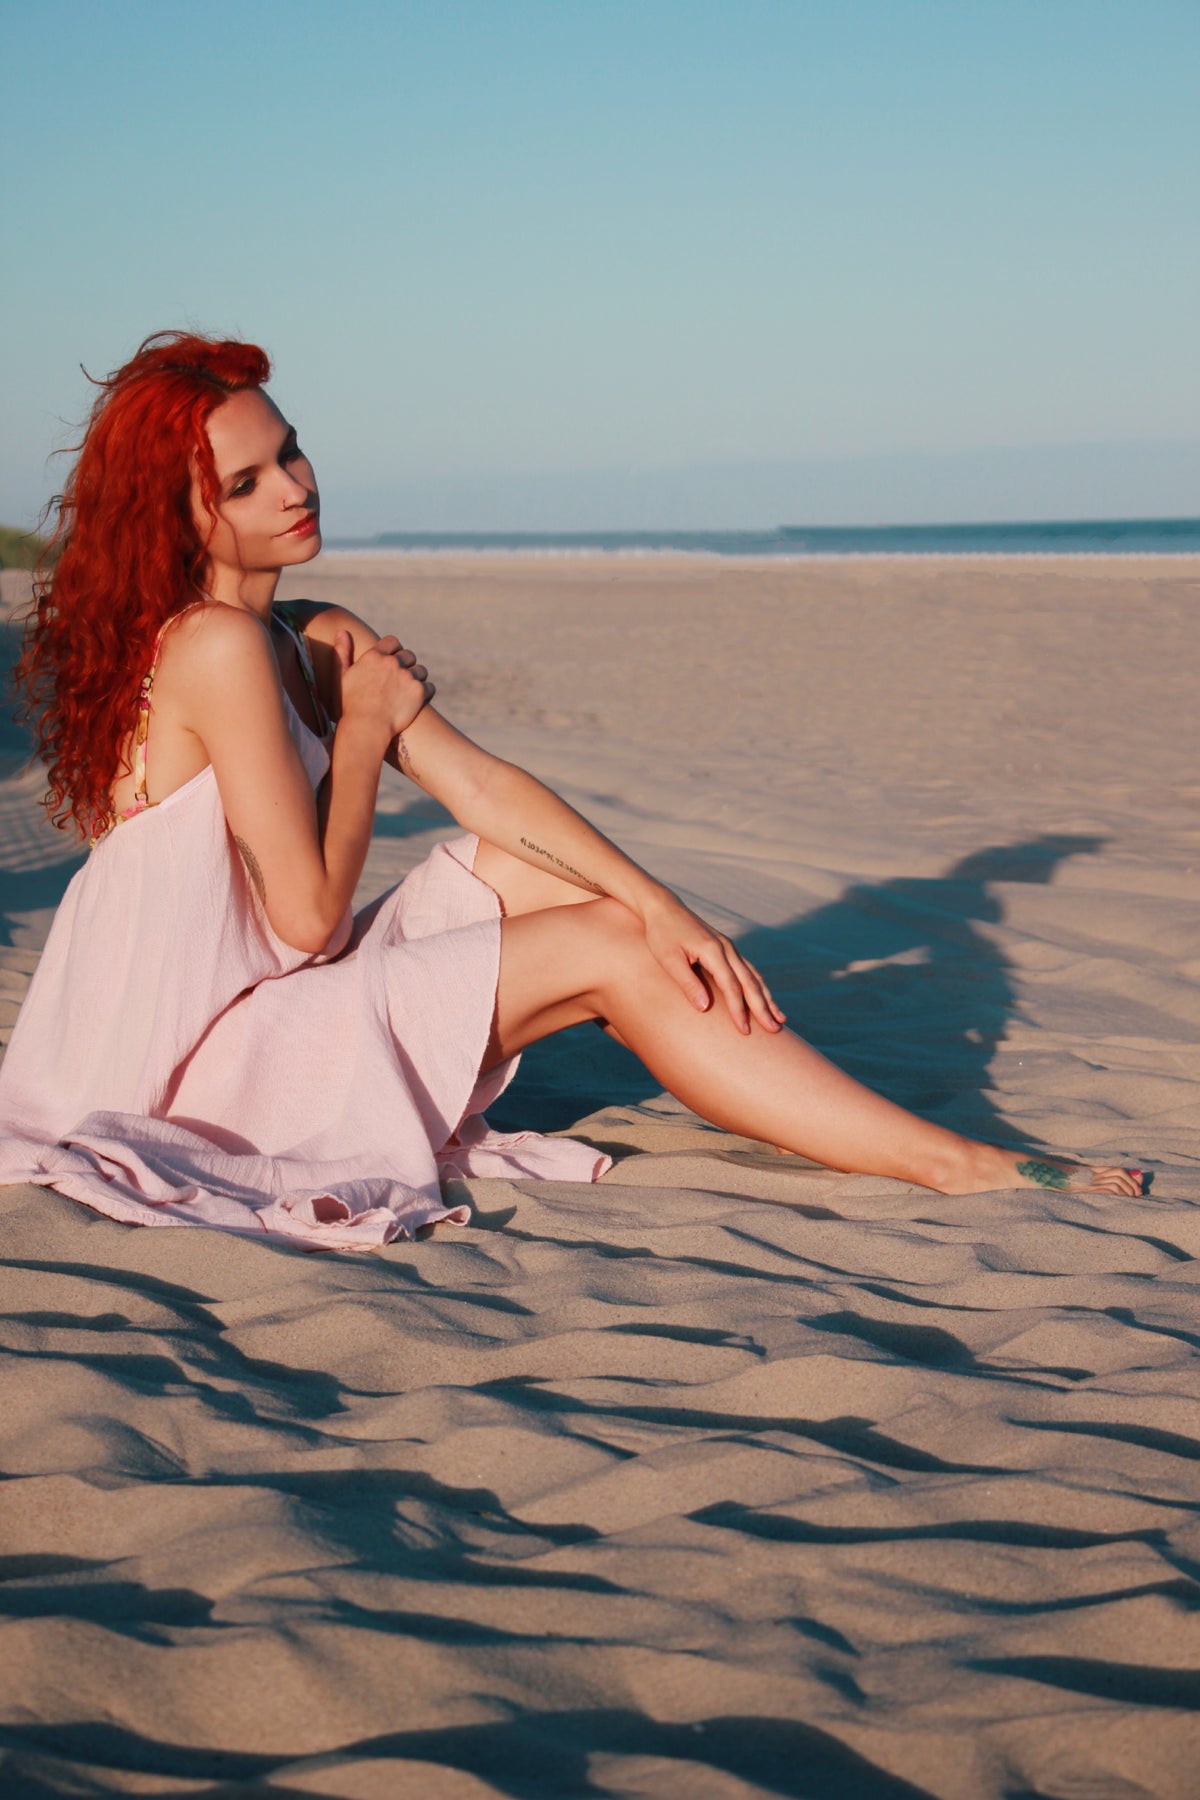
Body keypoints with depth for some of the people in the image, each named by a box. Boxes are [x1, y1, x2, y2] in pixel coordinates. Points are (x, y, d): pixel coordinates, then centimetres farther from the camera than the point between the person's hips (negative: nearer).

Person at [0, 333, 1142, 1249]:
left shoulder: (318, 643, 8)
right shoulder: (217, 646, -20)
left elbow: (481, 783, 1)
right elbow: (310, 914, -19)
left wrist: (661, 908, -10)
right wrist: (365, 726, -7)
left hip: (260, 1006, 8)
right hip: (199, 1073, -8)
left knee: (528, 861, -1)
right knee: (603, 952, -11)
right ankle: (951, 1164, -9)